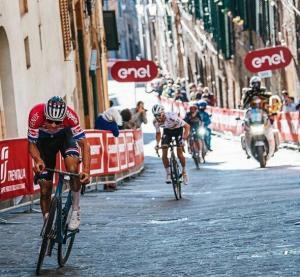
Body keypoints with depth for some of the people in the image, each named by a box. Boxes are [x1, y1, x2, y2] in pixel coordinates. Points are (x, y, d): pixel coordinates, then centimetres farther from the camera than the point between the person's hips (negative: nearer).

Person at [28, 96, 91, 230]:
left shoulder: (70, 116, -36)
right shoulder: (36, 115, -37)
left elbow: (84, 144, -30)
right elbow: (32, 144, -24)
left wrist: (86, 170, -43)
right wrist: (38, 160, -45)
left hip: (64, 136, -1)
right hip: (44, 141, 1)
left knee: (72, 168, -30)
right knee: (45, 188, -3)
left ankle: (76, 211, -13)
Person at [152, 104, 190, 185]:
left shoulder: (172, 117, -39)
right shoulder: (155, 122, -23)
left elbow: (187, 126, -32)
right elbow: (158, 133, -2)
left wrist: (183, 139, -41)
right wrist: (157, 144, -18)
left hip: (178, 129, -4)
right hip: (167, 130, 4)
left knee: (179, 154, -11)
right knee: (164, 154, -11)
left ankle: (184, 171, 14)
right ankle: (168, 174, 5)